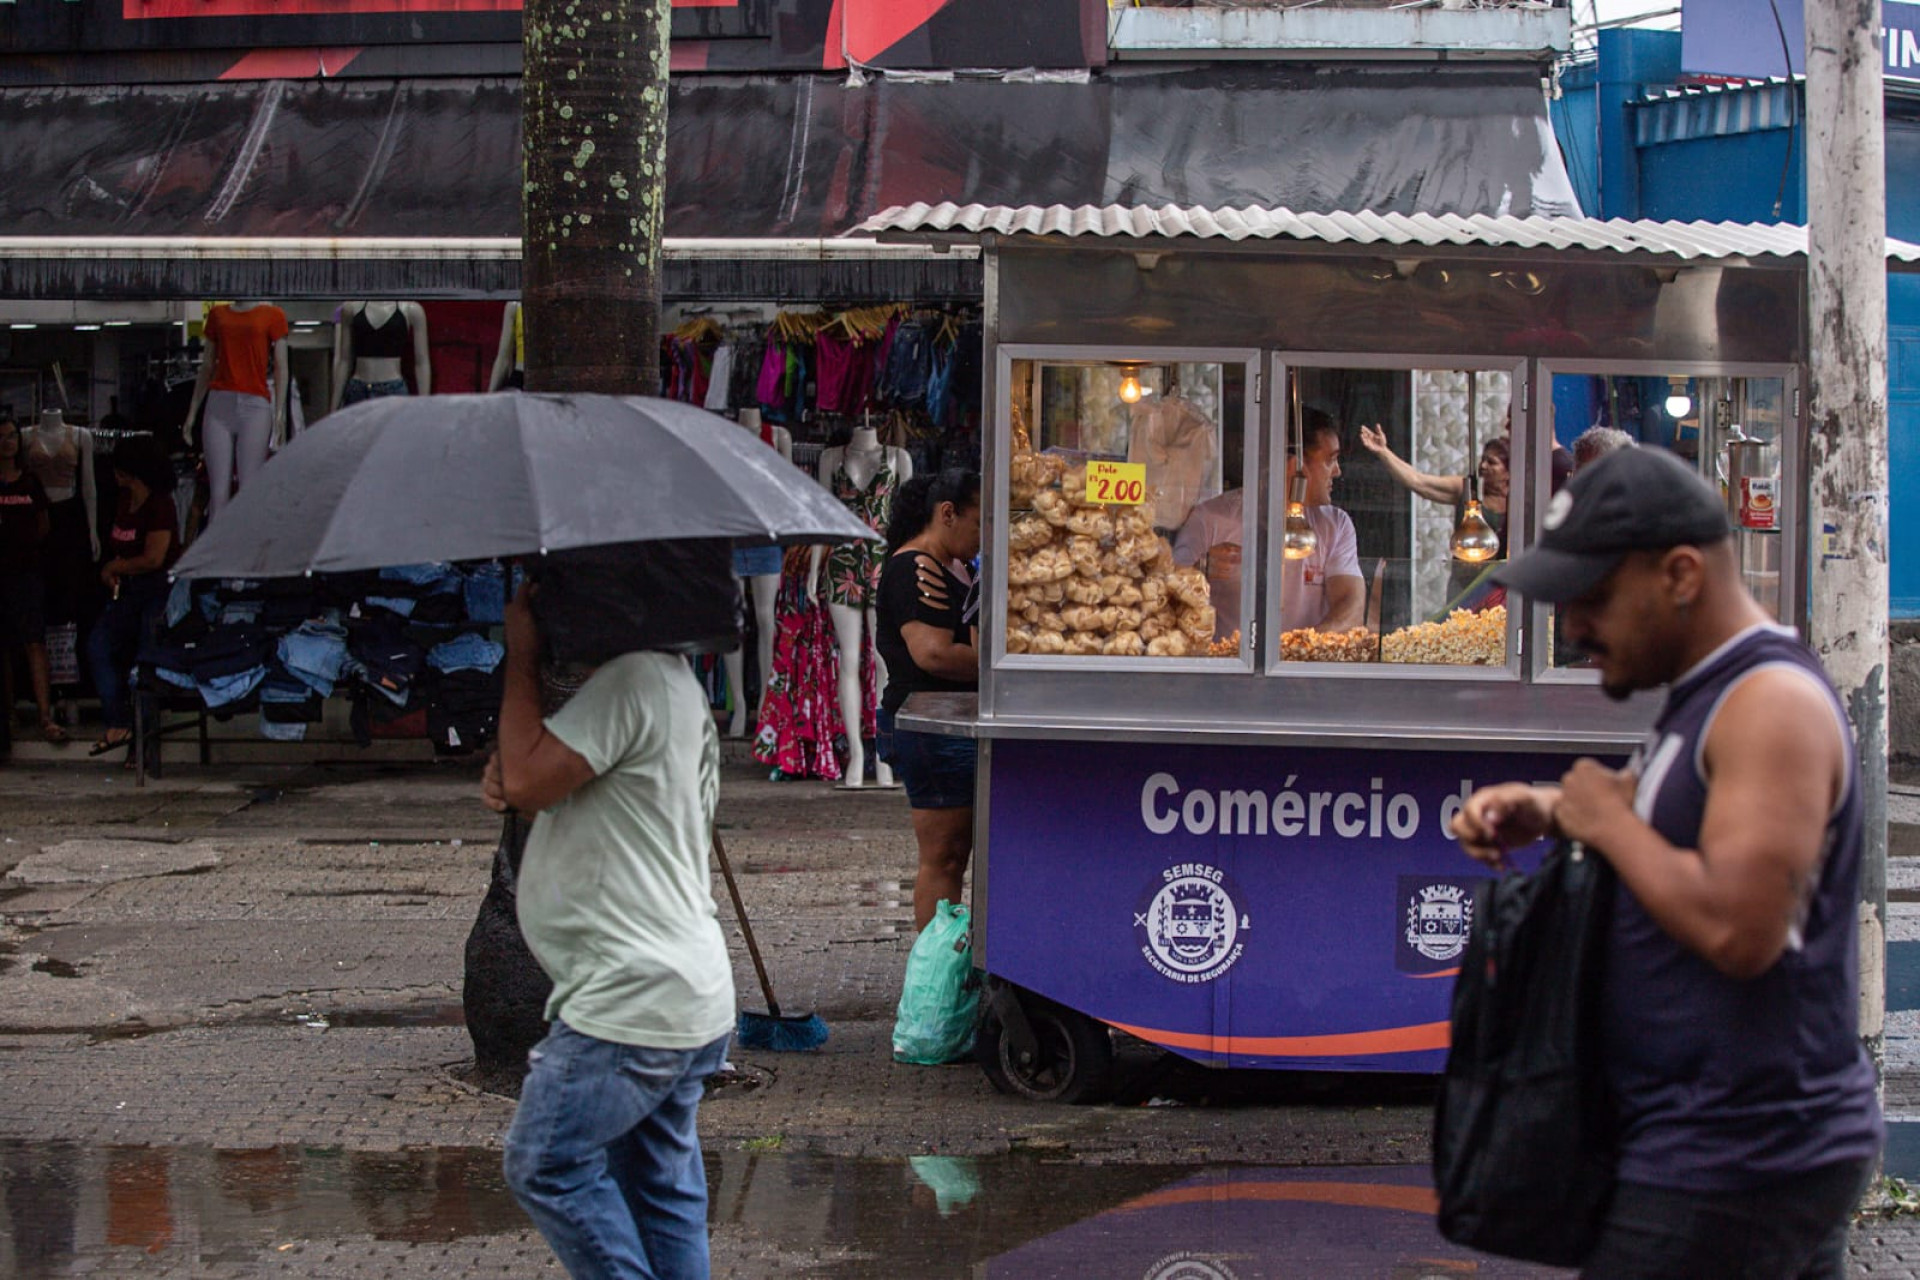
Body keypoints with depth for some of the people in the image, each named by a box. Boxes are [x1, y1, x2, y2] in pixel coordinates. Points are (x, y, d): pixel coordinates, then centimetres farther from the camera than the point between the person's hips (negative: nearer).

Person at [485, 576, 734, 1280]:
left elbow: (527, 778, -22)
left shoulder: (632, 679, -18)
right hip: (690, 994, 11)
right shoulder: (675, 681, 18)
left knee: (546, 1164, -2)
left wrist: (522, 656, -11)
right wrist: (511, 783, 2)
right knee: (661, 1182, 13)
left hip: (631, 1003, -11)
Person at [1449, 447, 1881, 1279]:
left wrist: (1608, 821, -15)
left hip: (1737, 1166, -10)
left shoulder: (1774, 704, -18)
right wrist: (1547, 816, 5)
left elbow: (1736, 928, -29)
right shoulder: (1707, 696, 14)